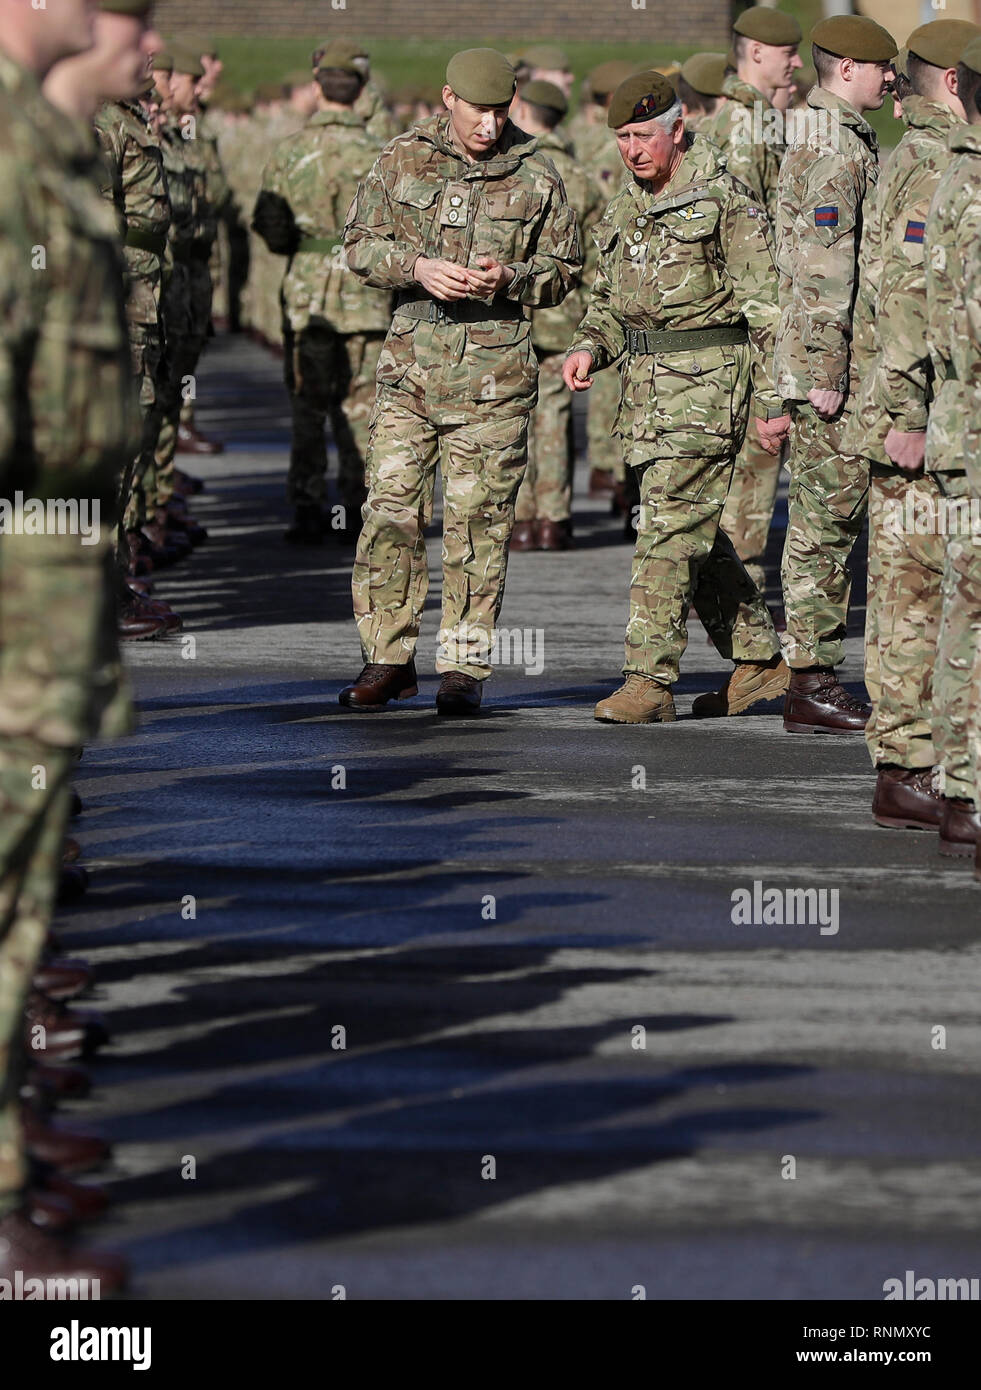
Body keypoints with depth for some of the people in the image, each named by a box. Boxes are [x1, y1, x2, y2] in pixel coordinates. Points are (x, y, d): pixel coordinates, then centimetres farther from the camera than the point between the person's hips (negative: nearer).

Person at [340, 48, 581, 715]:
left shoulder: (536, 176, 4)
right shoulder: (402, 159, 6)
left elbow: (565, 268, 9)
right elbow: (362, 244, 8)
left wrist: (510, 279, -11)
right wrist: (418, 267, -11)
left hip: (496, 367, -1)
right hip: (413, 356, 1)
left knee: (478, 520, -1)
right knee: (391, 506, -2)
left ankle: (466, 667, 6)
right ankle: (389, 658, 7)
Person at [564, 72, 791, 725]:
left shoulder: (725, 201, -8)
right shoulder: (625, 210, 15)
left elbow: (767, 306, -9)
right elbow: (609, 300, 24)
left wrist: (774, 400, -13)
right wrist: (590, 347, 3)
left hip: (706, 379, -8)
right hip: (645, 387, 8)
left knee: (670, 529, -13)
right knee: (695, 531, 13)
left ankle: (650, 681, -13)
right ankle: (759, 659, 24)